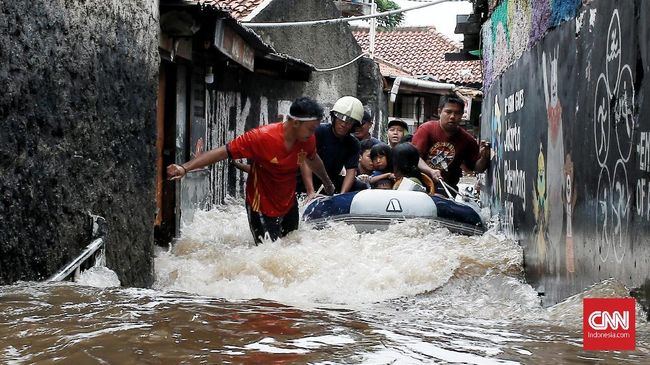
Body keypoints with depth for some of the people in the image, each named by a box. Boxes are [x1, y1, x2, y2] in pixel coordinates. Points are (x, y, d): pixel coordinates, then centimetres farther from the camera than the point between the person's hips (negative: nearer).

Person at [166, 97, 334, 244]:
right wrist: (185, 168, -36)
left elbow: (313, 160, 15)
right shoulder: (262, 137, -28)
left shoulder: (307, 140, -9)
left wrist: (327, 183, 36)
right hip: (262, 208, -6)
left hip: (289, 206, 6)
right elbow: (223, 152, -27)